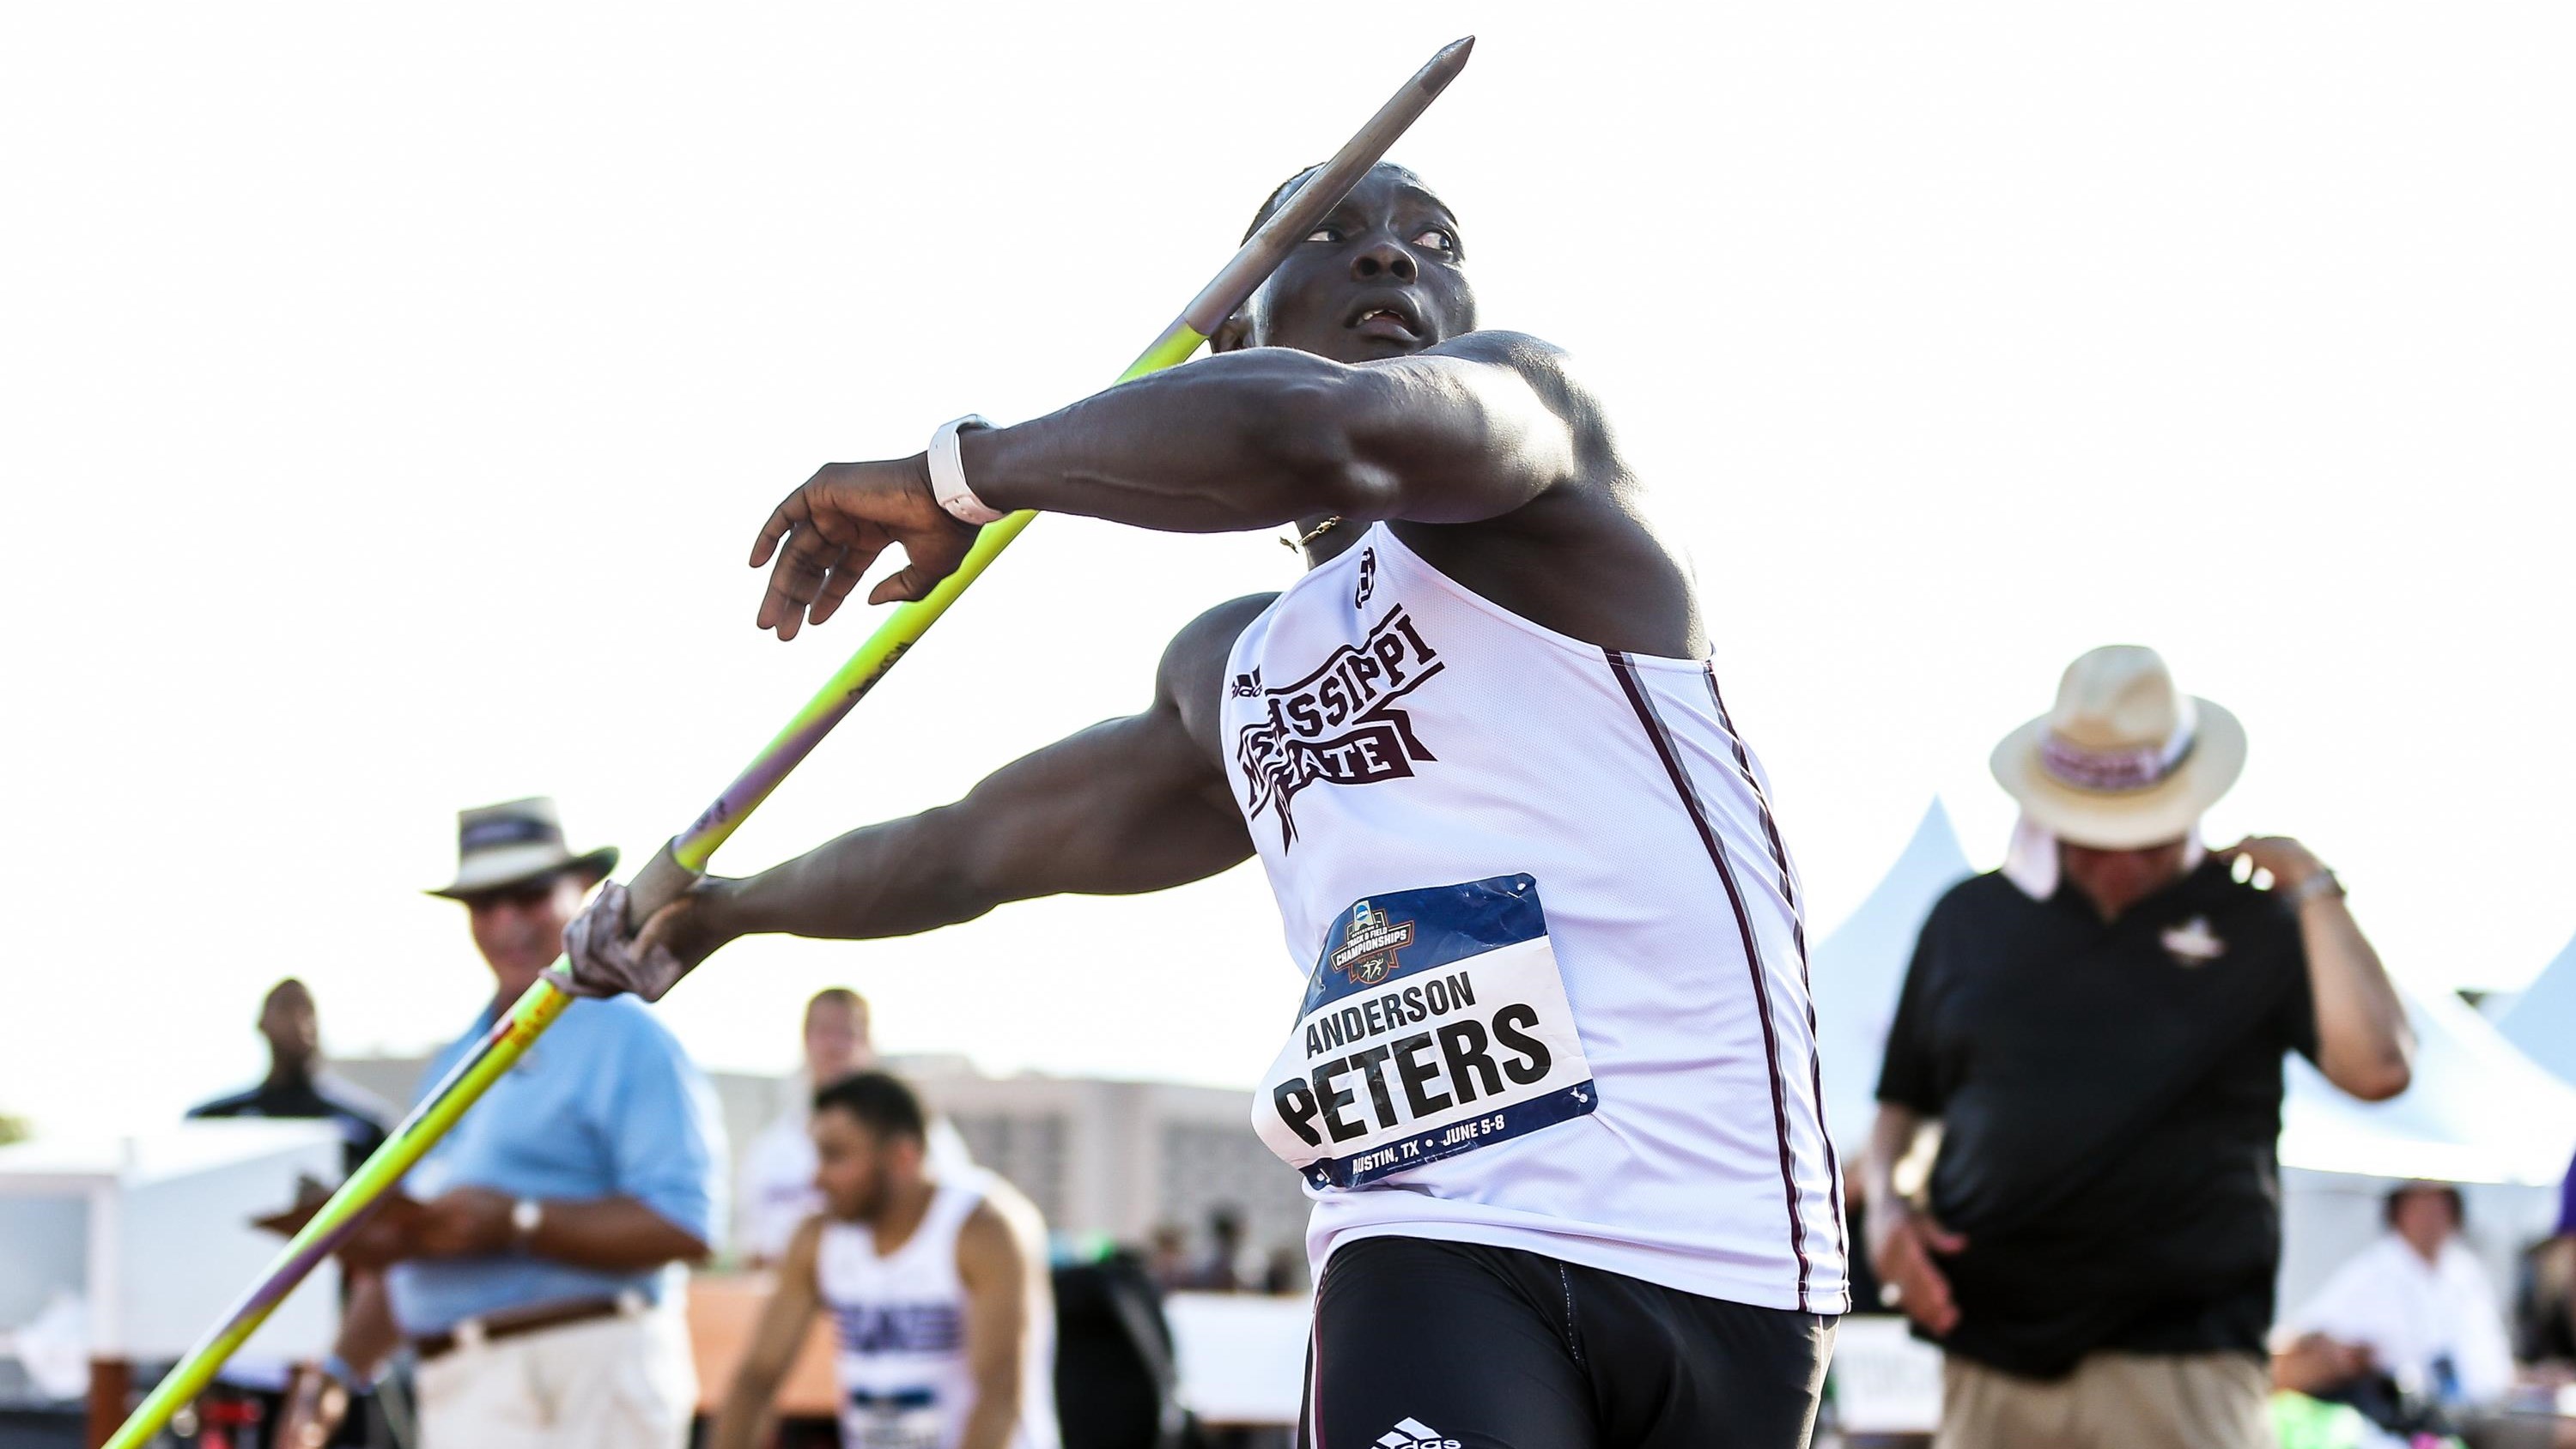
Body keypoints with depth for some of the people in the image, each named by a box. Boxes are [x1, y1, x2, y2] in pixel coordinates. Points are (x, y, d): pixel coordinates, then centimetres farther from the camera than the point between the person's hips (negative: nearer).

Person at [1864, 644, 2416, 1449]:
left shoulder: (2251, 922, 6)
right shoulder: (1971, 918, 13)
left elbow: (2378, 1068, -8)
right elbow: (1901, 1101, 21)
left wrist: (2313, 890, -6)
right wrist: (1886, 1206, 2)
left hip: (2181, 1359, -3)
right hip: (1992, 1348, 3)